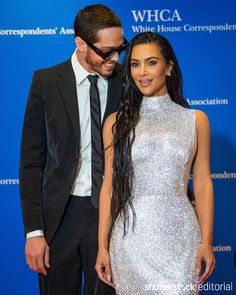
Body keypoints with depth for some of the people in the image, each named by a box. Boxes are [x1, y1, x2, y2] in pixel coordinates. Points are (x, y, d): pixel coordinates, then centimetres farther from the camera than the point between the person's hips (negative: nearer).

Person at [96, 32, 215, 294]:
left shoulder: (195, 120, 4)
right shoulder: (117, 122, 3)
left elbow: (202, 183, 4)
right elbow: (109, 185, 4)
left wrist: (207, 241, 0)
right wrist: (103, 246, 2)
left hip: (180, 235, 0)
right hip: (131, 236, 0)